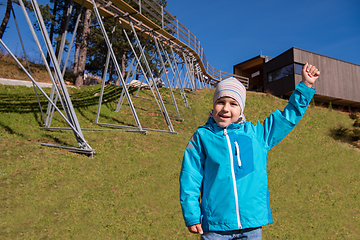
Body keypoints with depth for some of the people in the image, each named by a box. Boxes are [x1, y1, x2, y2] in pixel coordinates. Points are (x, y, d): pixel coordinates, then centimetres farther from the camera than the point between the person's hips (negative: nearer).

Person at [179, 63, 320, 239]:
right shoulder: (202, 137, 1)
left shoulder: (256, 134, 7)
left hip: (252, 224, 2)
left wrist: (306, 85, 13)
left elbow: (288, 116, 16)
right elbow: (190, 179, 1)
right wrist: (191, 216, -3)